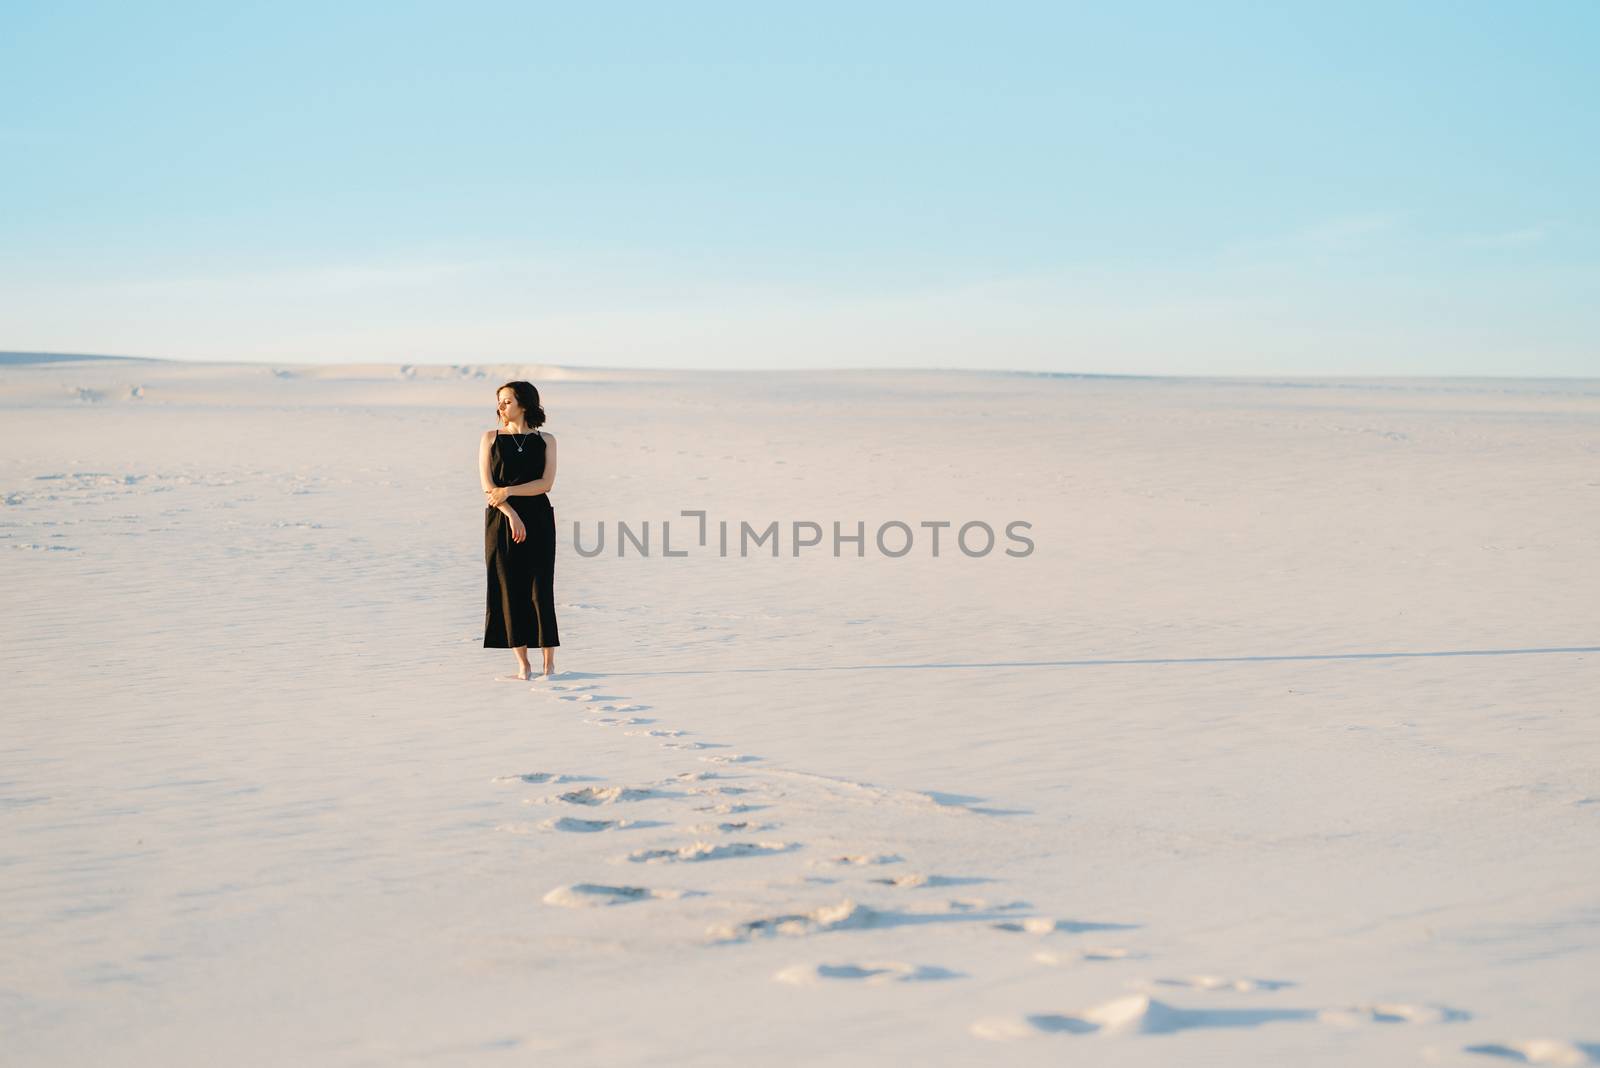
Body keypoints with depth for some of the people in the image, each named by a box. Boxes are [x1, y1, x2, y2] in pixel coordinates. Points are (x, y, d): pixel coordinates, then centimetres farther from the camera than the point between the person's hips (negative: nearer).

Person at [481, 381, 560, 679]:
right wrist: (512, 515, -13)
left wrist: (508, 491, -14)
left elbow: (546, 483, -5)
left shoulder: (545, 441, 7)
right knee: (509, 590, -2)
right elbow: (488, 486, -2)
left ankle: (549, 664, -1)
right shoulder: (491, 438, 8)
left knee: (540, 588, -4)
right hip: (501, 520, 1)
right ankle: (523, 666, 2)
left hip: (538, 521, -1)